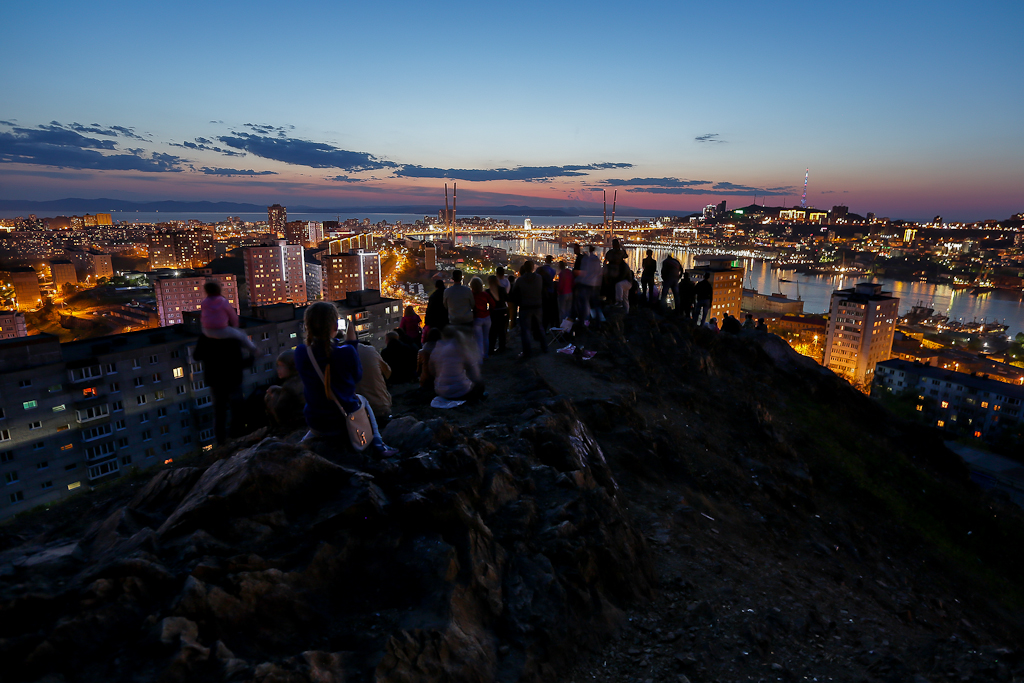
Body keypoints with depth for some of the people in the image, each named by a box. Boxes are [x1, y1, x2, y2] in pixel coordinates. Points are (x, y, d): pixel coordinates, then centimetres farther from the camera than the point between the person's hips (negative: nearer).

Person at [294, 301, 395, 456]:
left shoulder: (300, 352, -13)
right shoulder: (346, 352, -22)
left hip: (315, 424, 4)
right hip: (346, 421, -3)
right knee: (362, 400, 31)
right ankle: (377, 443, 26)